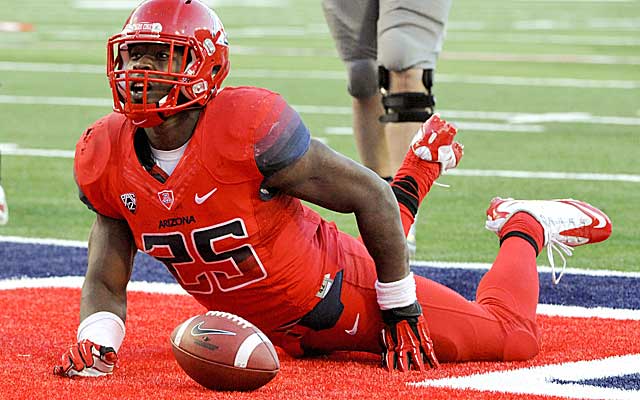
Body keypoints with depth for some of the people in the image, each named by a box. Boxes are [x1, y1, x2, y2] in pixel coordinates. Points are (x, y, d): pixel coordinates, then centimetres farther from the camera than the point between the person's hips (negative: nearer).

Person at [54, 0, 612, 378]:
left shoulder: (250, 127, -32)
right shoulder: (107, 158, -15)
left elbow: (369, 197, -21)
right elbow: (106, 282, -5)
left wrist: (401, 312, -13)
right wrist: (97, 341, -29)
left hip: (339, 292, -6)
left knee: (512, 337, 1)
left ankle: (523, 226, 31)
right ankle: (417, 174, 50)